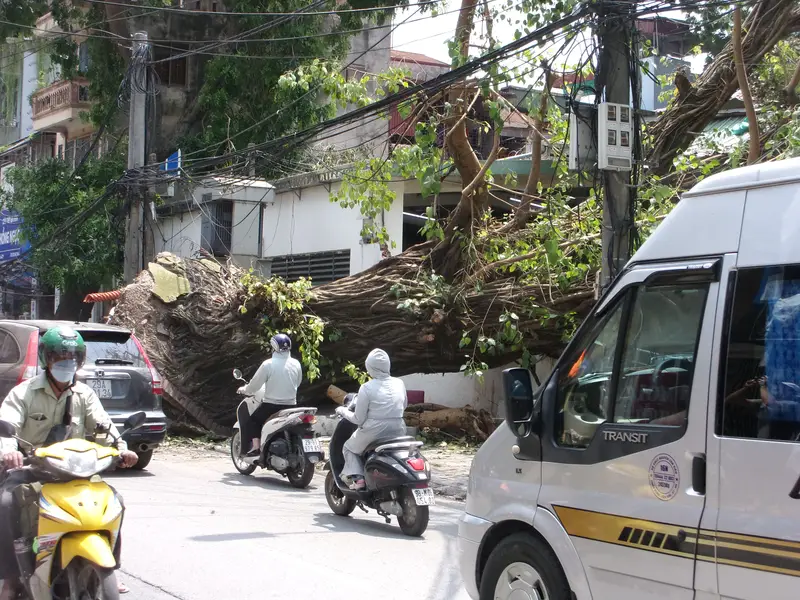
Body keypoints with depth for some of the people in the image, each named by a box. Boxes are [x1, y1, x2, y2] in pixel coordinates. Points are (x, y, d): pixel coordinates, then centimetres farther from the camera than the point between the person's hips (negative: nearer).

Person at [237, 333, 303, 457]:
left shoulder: (268, 364, -12)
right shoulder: (296, 364, 1)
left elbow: (254, 385, -6)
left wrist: (244, 390, 15)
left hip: (271, 405, -4)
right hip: (291, 406, 4)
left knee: (252, 419, 17)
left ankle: (256, 447, 3)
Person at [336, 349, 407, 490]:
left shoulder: (366, 388, -13)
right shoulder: (399, 384, 0)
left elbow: (358, 419, -8)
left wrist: (343, 411, 9)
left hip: (375, 431, -5)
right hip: (398, 431, 5)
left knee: (349, 448, 22)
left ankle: (357, 478, 3)